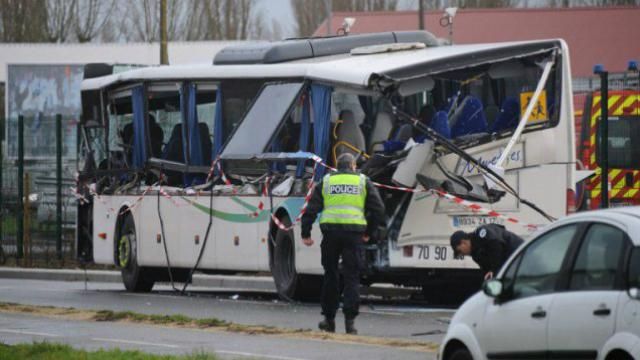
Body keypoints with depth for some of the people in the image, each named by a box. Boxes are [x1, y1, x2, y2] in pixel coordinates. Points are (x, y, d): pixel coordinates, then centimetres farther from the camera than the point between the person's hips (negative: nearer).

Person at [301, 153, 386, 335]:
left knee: (330, 275, 14)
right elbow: (378, 209, 7)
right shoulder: (363, 181, 10)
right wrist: (368, 232, 16)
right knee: (352, 277, 2)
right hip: (354, 232, -1)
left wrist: (306, 234, 9)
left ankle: (329, 319, 19)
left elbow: (312, 208, 6)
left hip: (331, 231, 1)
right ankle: (350, 320, -9)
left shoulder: (326, 181, 12)